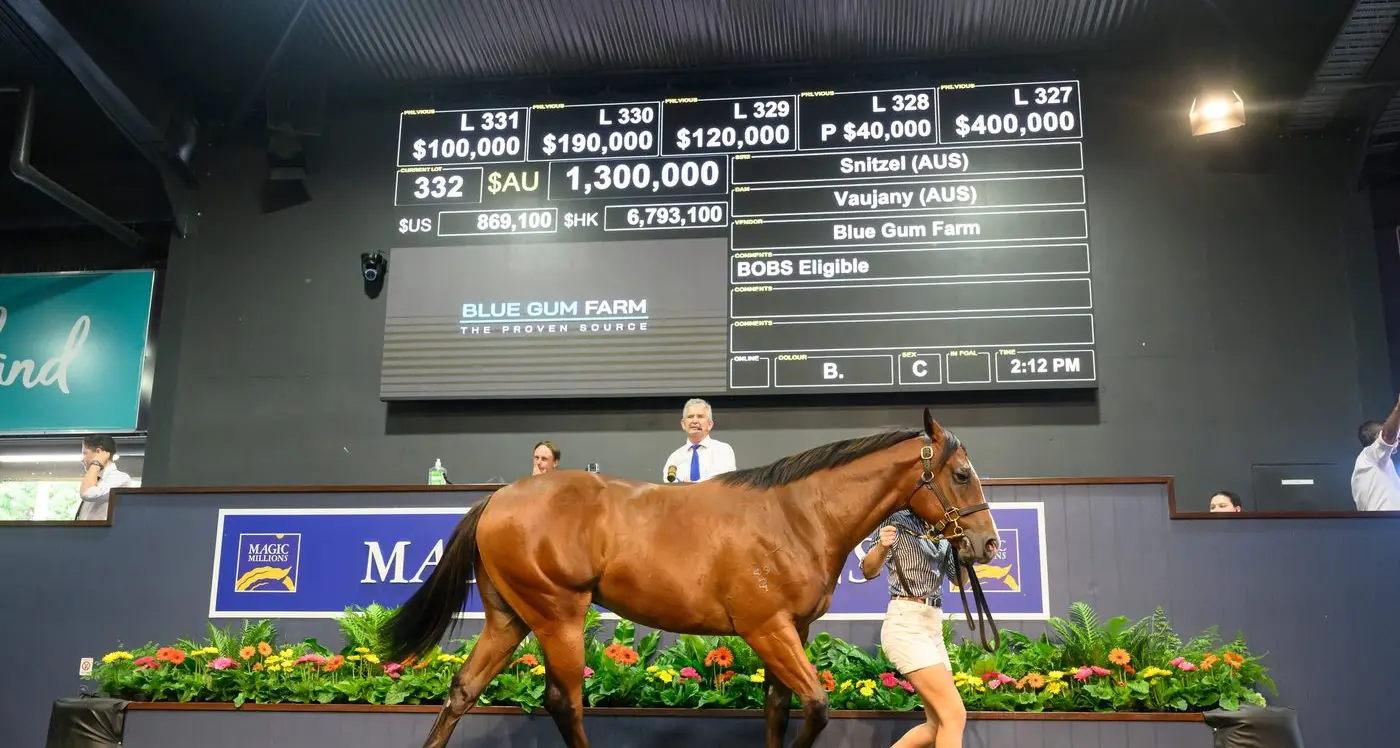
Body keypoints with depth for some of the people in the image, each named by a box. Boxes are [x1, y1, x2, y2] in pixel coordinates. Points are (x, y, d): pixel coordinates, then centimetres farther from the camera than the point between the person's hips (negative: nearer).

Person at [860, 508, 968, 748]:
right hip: (906, 624, -8)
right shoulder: (899, 521, -6)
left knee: (938, 724, 9)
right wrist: (882, 548, -34)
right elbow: (869, 571, -13)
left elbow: (960, 579, 14)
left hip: (933, 626, 8)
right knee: (954, 714, -15)